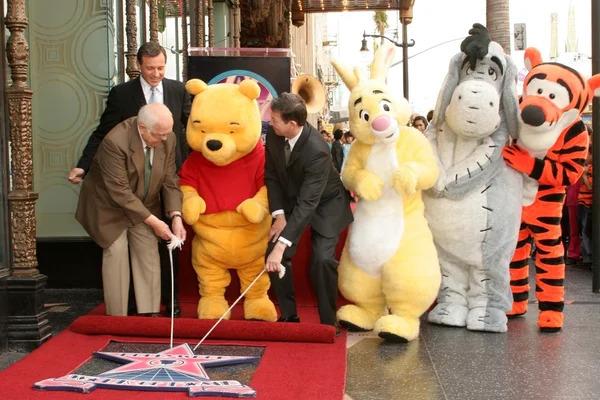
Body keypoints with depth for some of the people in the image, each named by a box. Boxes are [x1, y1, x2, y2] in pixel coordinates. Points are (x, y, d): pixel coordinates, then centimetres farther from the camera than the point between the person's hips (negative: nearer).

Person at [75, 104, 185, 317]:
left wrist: (176, 216, -22)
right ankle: (117, 317, 0)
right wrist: (153, 221, -29)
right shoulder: (115, 142, -33)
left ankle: (151, 313, 5)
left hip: (144, 204, 5)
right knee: (116, 251, -10)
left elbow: (170, 181, -9)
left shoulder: (168, 139, -16)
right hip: (109, 204, -5)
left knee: (149, 251, -2)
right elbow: (120, 192, -31)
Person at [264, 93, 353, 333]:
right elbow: (271, 174, -6)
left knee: (322, 259, -21)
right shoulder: (273, 134, -19)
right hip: (291, 199, 6)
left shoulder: (317, 151, -37)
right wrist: (279, 214, -16)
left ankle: (328, 321, -2)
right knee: (273, 254, -5)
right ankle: (289, 315, 12)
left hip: (325, 203, -6)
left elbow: (308, 203, -40)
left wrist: (282, 245, -45)